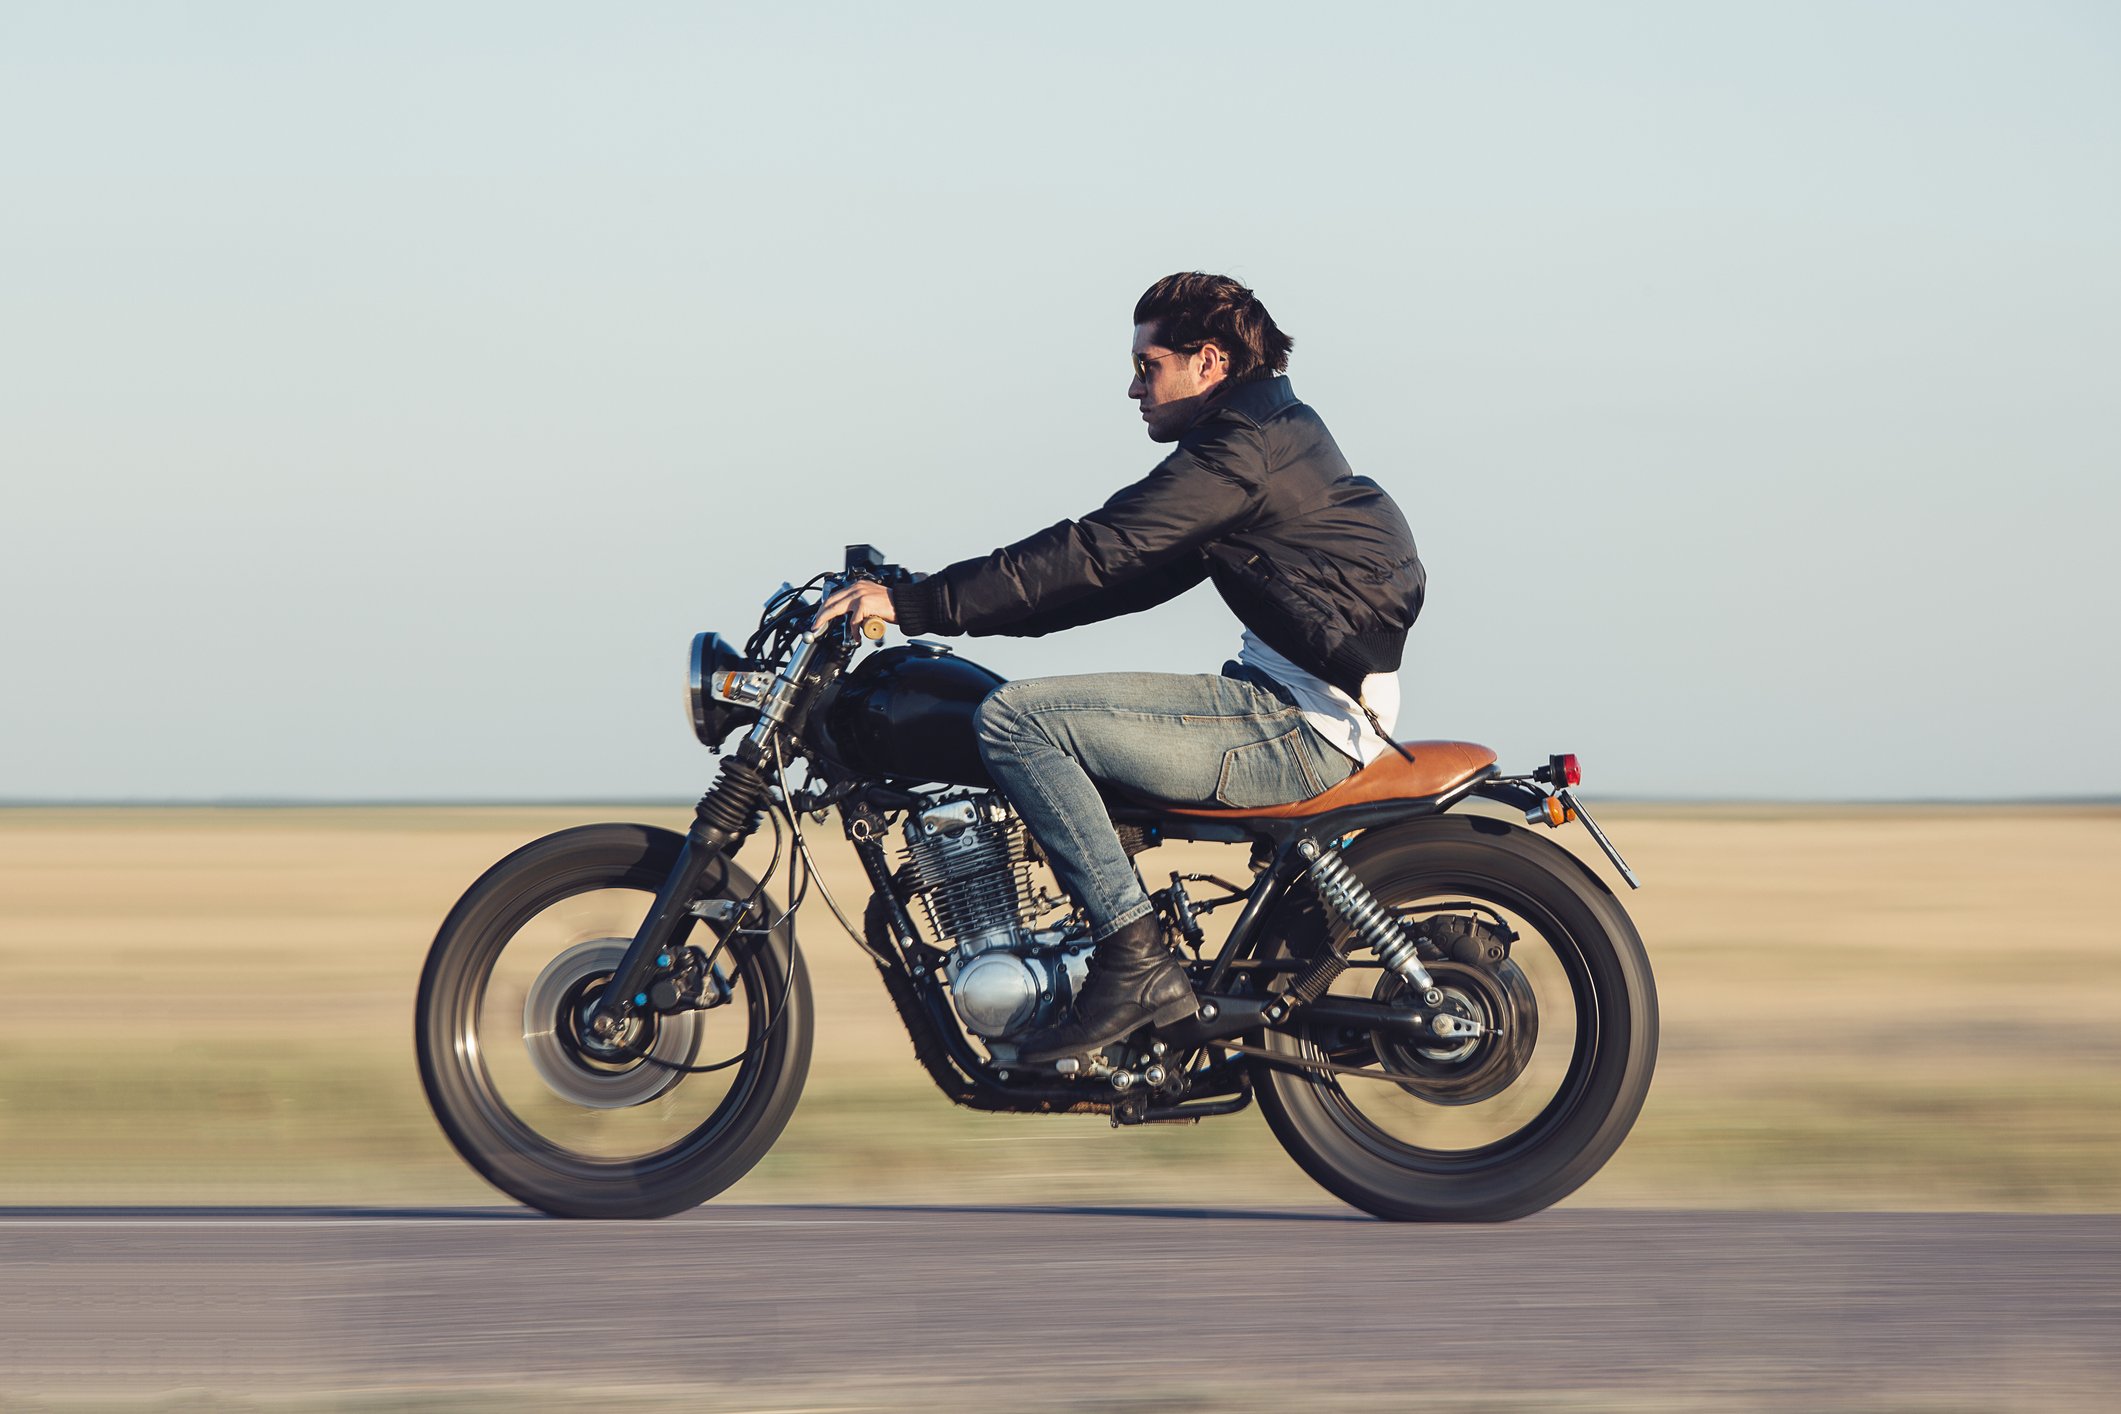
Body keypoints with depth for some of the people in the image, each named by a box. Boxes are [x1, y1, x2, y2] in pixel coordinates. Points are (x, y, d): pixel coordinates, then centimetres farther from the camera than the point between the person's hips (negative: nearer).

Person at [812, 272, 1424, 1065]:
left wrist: (915, 604, -18)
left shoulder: (1243, 449, -12)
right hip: (1298, 711, 11)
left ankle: (1136, 962, -18)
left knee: (1016, 720, -16)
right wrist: (937, 604, 16)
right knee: (1058, 728, 22)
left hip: (1300, 730, -11)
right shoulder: (1268, 436, 20)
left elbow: (1095, 555, -19)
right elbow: (1123, 574, 21)